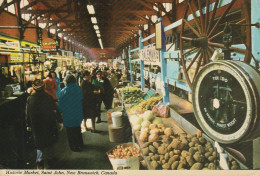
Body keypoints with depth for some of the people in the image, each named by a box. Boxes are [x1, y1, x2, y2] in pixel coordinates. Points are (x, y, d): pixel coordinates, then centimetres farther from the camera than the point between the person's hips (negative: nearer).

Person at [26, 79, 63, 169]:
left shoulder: (29, 99, -10)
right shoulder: (48, 98, -17)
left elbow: (27, 114, 0)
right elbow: (55, 110, -12)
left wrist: (29, 124, 14)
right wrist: (60, 120, 0)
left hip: (36, 126, 1)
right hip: (48, 125, -1)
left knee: (39, 144, 17)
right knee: (49, 143, 17)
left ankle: (39, 162, 19)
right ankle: (47, 161, 28)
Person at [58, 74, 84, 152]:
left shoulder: (64, 91, -20)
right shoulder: (78, 88, -8)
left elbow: (60, 104, -12)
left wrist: (59, 111, 6)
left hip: (68, 115, -5)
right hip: (78, 113, 5)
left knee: (71, 132, 12)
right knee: (77, 129, 24)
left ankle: (74, 146, 23)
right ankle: (79, 143, 37)